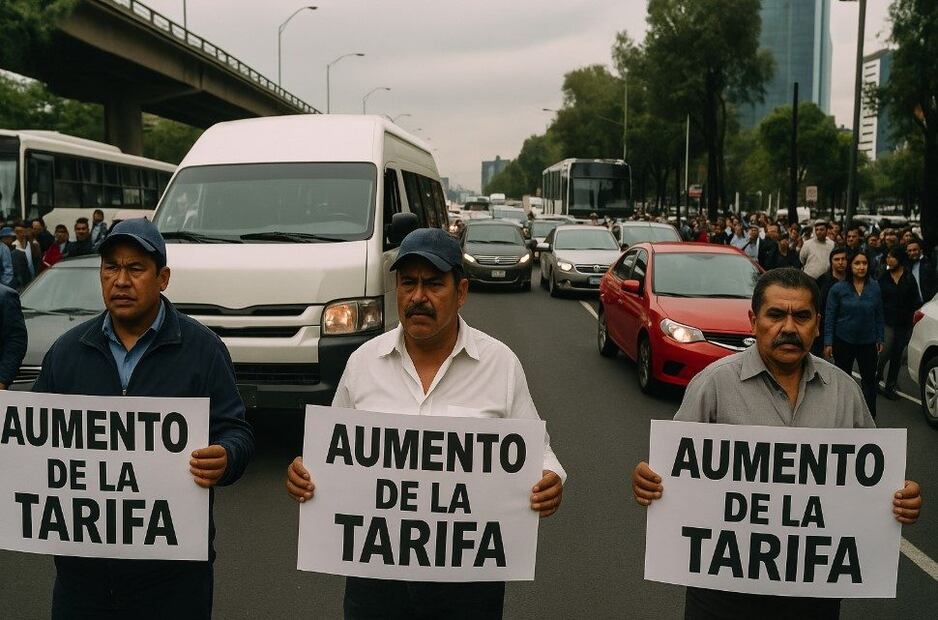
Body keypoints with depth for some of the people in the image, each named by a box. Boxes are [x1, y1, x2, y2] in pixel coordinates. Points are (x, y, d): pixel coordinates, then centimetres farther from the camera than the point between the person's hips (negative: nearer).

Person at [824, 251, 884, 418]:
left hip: (868, 342, 1)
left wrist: (880, 338, 3)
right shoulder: (838, 289, -9)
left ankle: (870, 417, 18)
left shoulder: (875, 287, -3)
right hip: (844, 341, -1)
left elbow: (879, 315, 4)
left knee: (869, 379, 7)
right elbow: (830, 317, -6)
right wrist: (828, 342, -10)